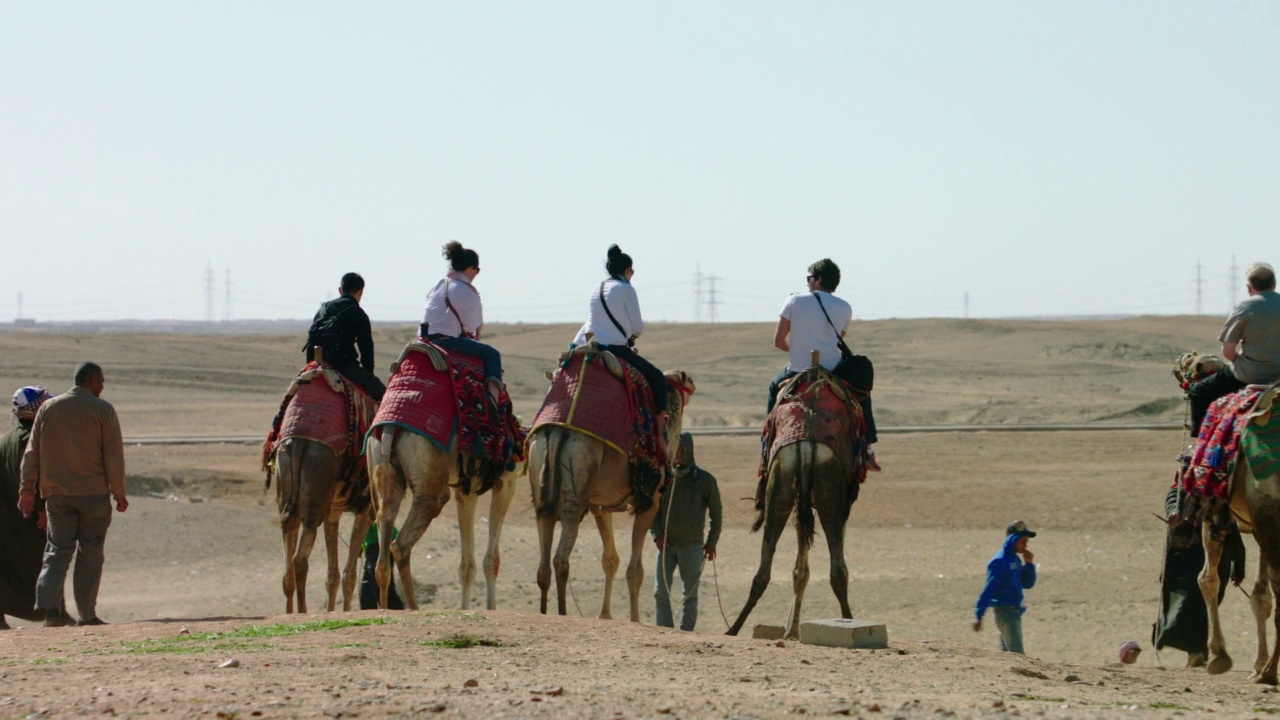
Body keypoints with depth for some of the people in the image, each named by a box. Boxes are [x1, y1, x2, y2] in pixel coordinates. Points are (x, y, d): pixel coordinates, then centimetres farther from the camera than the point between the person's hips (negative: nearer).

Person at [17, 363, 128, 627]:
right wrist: (119, 494, 0)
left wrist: (27, 490, 9)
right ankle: (87, 614, 6)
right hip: (93, 493, -3)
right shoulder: (103, 410, -4)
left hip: (57, 494, 3)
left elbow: (32, 453, 6)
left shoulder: (48, 408, 7)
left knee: (57, 551, 5)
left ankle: (49, 606, -15)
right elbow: (114, 456, -6)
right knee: (90, 554, 6)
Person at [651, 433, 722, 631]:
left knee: (690, 594, 1)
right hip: (666, 544, 2)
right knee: (661, 592, -6)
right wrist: (657, 535, -3)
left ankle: (685, 634, 5)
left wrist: (712, 542, 3)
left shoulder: (705, 480, 0)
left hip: (692, 545, -2)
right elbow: (654, 510, 11)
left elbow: (716, 513, 7)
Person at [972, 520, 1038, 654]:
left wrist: (1029, 564, 0)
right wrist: (978, 615, -23)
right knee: (1017, 654, -13)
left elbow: (1027, 584, 17)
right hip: (1004, 611, -9)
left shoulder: (1016, 559, 12)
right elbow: (988, 589, -19)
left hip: (1015, 611, 9)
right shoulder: (1000, 561, -14)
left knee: (1006, 653, 14)